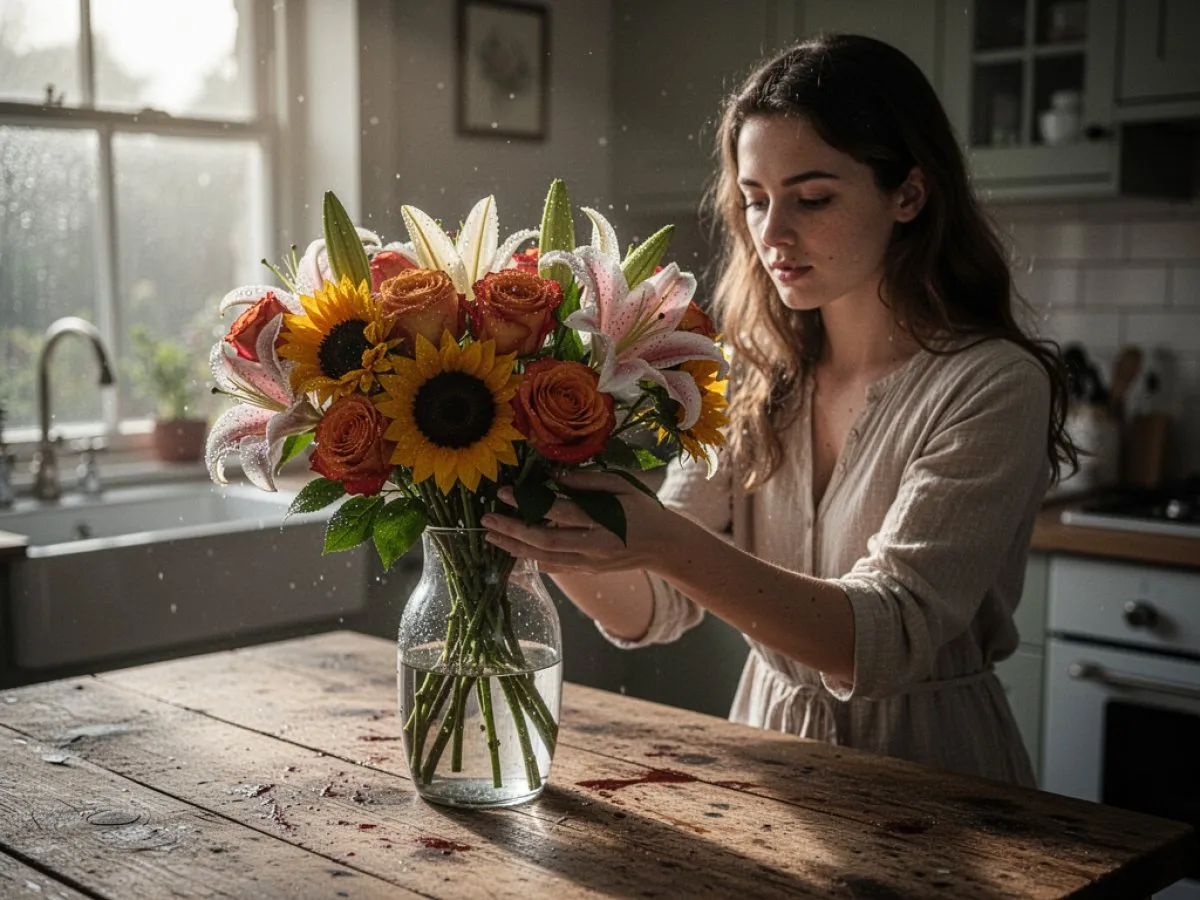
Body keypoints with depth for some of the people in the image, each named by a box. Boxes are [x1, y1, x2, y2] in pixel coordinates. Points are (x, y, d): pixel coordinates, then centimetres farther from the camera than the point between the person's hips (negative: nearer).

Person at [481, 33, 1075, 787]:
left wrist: (666, 541, -33)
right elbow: (651, 611, -1)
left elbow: (889, 637, -22)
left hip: (929, 768, -3)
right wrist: (558, 539, -21)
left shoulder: (993, 385, -12)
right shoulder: (757, 379, 3)